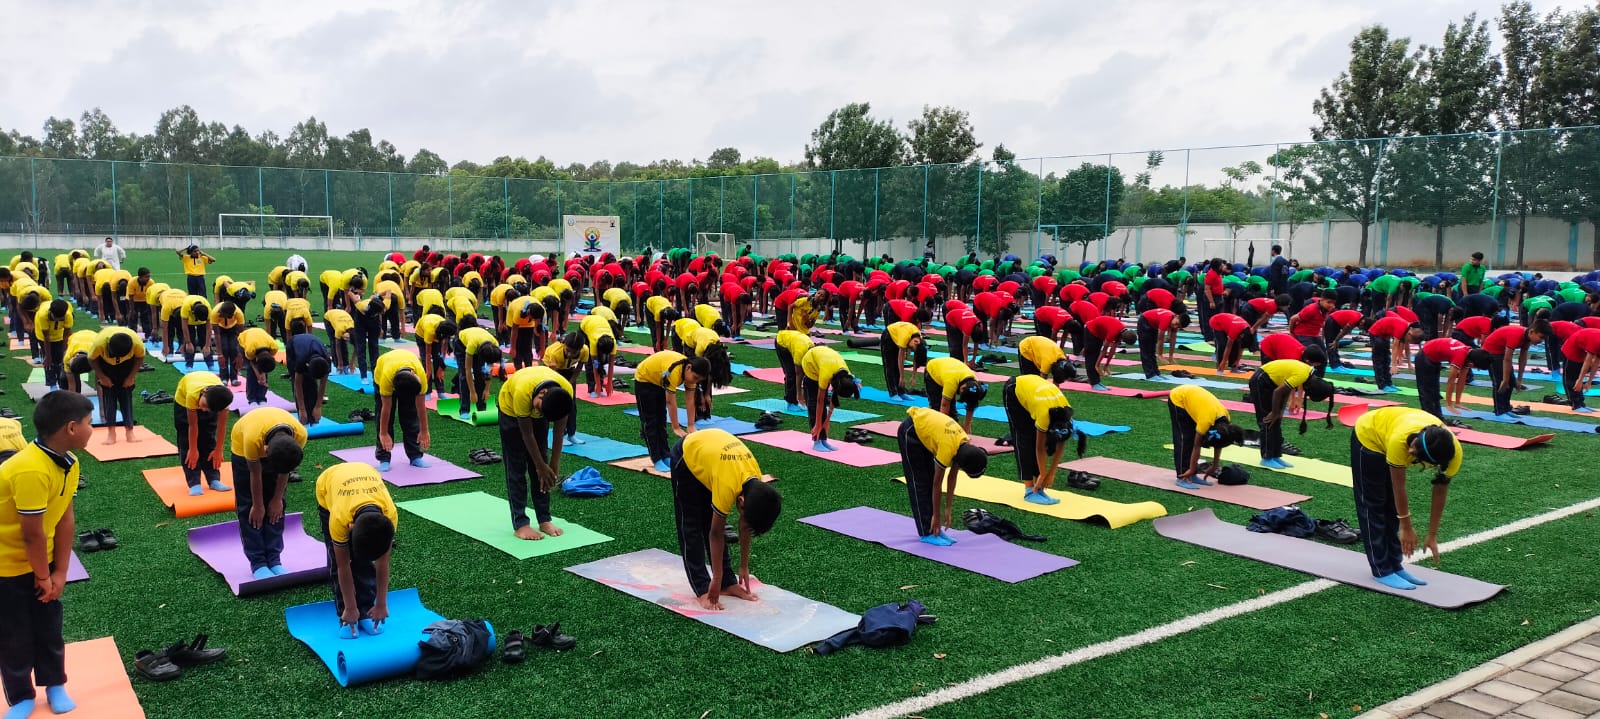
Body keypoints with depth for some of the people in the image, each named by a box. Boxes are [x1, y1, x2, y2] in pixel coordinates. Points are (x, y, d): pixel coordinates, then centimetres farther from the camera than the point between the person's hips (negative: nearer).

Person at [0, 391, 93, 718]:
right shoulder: (30, 470, -35)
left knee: (49, 625, 15)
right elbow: (32, 534, -27)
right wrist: (44, 576, -14)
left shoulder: (67, 463, -7)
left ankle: (55, 685, 31)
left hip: (40, 559, 7)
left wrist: (60, 572, -6)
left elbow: (65, 518, -6)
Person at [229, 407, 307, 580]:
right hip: (243, 448, -2)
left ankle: (274, 559, 7)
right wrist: (258, 506, -11)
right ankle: (257, 562, 1)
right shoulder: (253, 438, -44)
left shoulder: (300, 435, -35)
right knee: (248, 508, -5)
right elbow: (255, 474, -24)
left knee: (275, 507, 1)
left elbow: (285, 469, -15)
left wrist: (277, 499, -5)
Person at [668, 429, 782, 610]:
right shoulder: (727, 486, -37)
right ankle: (702, 589, -4)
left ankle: (728, 583, 7)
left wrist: (744, 567, 1)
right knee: (691, 528, -6)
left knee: (711, 524, 3)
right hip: (686, 456, -5)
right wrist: (716, 579, -18)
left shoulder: (756, 484, -20)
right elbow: (716, 534, -25)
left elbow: (745, 527, -5)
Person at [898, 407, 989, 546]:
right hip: (910, 431, -7)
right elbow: (937, 484, -22)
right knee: (920, 484, -7)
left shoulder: (965, 446, -13)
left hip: (925, 428, 8)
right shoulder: (948, 448, -33)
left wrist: (947, 509, 2)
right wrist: (936, 516, -13)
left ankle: (934, 529, 10)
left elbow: (952, 477, -1)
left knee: (930, 480, 6)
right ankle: (927, 534, -4)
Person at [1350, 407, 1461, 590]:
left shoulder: (1452, 451, -30)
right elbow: (1399, 487, -29)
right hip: (1368, 436, -5)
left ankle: (1394, 566, 14)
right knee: (1373, 507, -4)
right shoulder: (1399, 440, -44)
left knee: (1394, 509, 7)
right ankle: (1382, 571, -1)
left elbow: (1440, 494, -15)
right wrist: (1406, 528, -18)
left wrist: (1432, 535, -10)